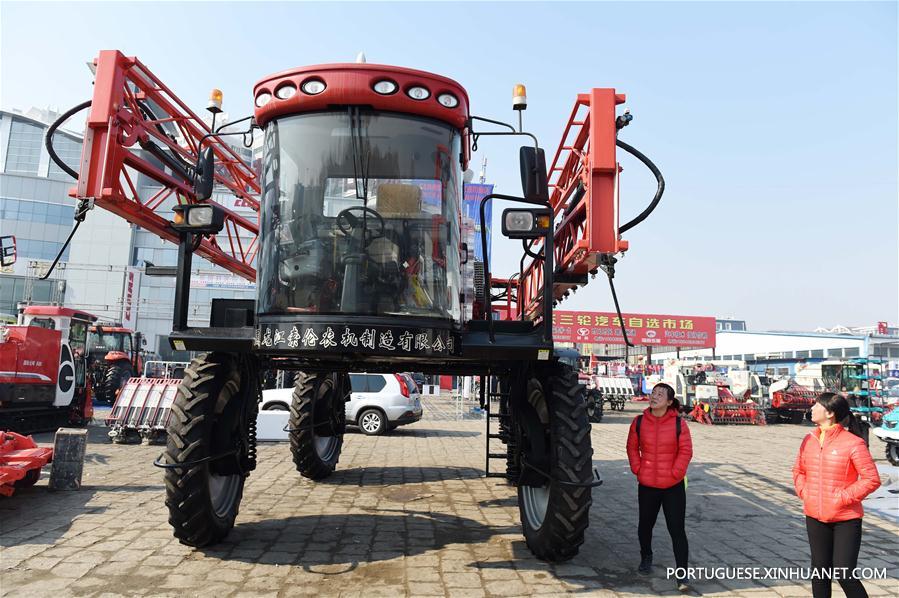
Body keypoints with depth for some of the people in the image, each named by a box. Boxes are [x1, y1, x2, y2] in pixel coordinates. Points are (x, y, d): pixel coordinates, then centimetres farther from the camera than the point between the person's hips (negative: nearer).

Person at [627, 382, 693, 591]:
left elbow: (686, 451, -6)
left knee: (677, 530, -2)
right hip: (647, 485, 3)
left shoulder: (679, 423, -8)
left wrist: (675, 473, -10)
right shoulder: (639, 422, -2)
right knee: (645, 525, 18)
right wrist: (637, 470, -1)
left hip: (673, 486, -2)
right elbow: (632, 448, 7)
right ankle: (646, 558, 42)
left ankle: (682, 575, 7)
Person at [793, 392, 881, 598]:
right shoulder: (809, 440, 5)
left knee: (843, 573, -4)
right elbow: (798, 470, 17)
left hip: (846, 519, -5)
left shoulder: (853, 443, -14)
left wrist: (843, 498, -16)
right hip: (815, 517, 6)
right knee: (819, 570, 14)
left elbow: (872, 479, -14)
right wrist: (803, 492, 2)